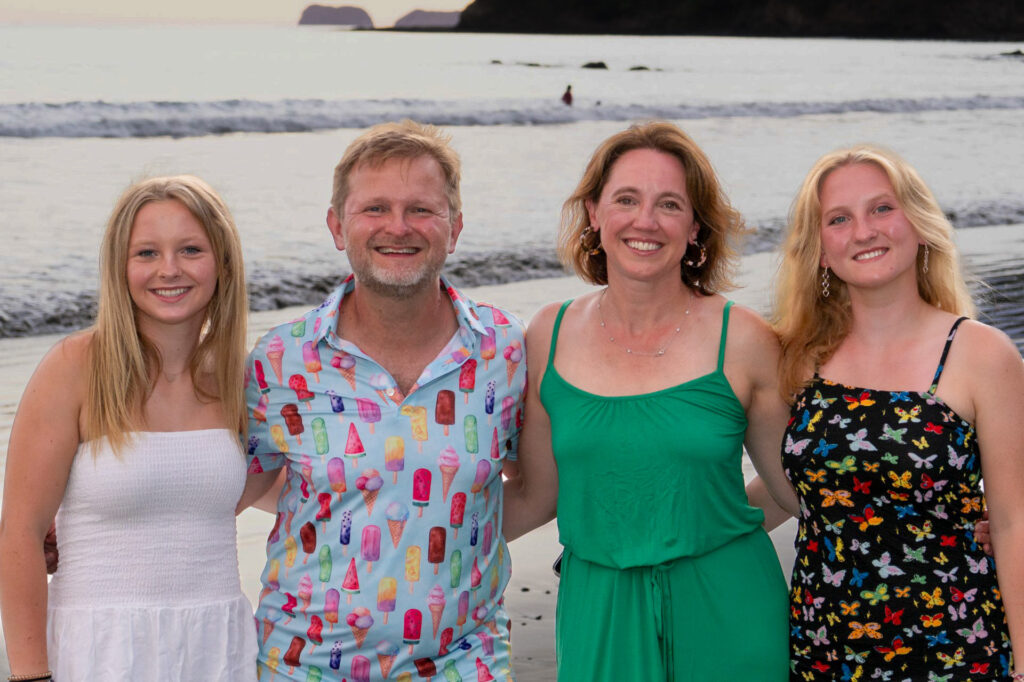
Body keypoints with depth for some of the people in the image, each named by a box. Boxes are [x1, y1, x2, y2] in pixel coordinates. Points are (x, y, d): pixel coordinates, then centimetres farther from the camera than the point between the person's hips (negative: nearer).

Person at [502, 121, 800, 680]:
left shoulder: (742, 341, -7)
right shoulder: (550, 337, 0)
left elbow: (800, 489, 3)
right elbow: (536, 495, 7)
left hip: (725, 613, -1)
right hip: (598, 611, 2)